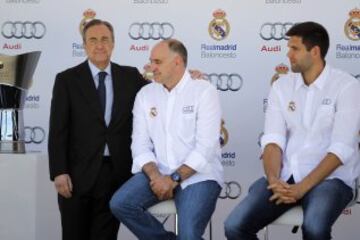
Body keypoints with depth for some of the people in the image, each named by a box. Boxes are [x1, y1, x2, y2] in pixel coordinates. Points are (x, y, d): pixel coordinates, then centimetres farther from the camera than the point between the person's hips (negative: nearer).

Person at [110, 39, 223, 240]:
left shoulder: (204, 91, -7)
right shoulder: (145, 94, 8)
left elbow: (206, 146, -14)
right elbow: (141, 144, 3)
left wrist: (174, 178, -18)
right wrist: (155, 175, -15)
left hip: (198, 175, -5)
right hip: (158, 173, 5)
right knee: (120, 204, -18)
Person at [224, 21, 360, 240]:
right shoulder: (282, 86, 9)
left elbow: (341, 149, -14)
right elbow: (273, 139, 0)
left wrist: (302, 188, -21)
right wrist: (273, 179, -20)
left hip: (329, 177, -4)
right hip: (286, 175, 4)